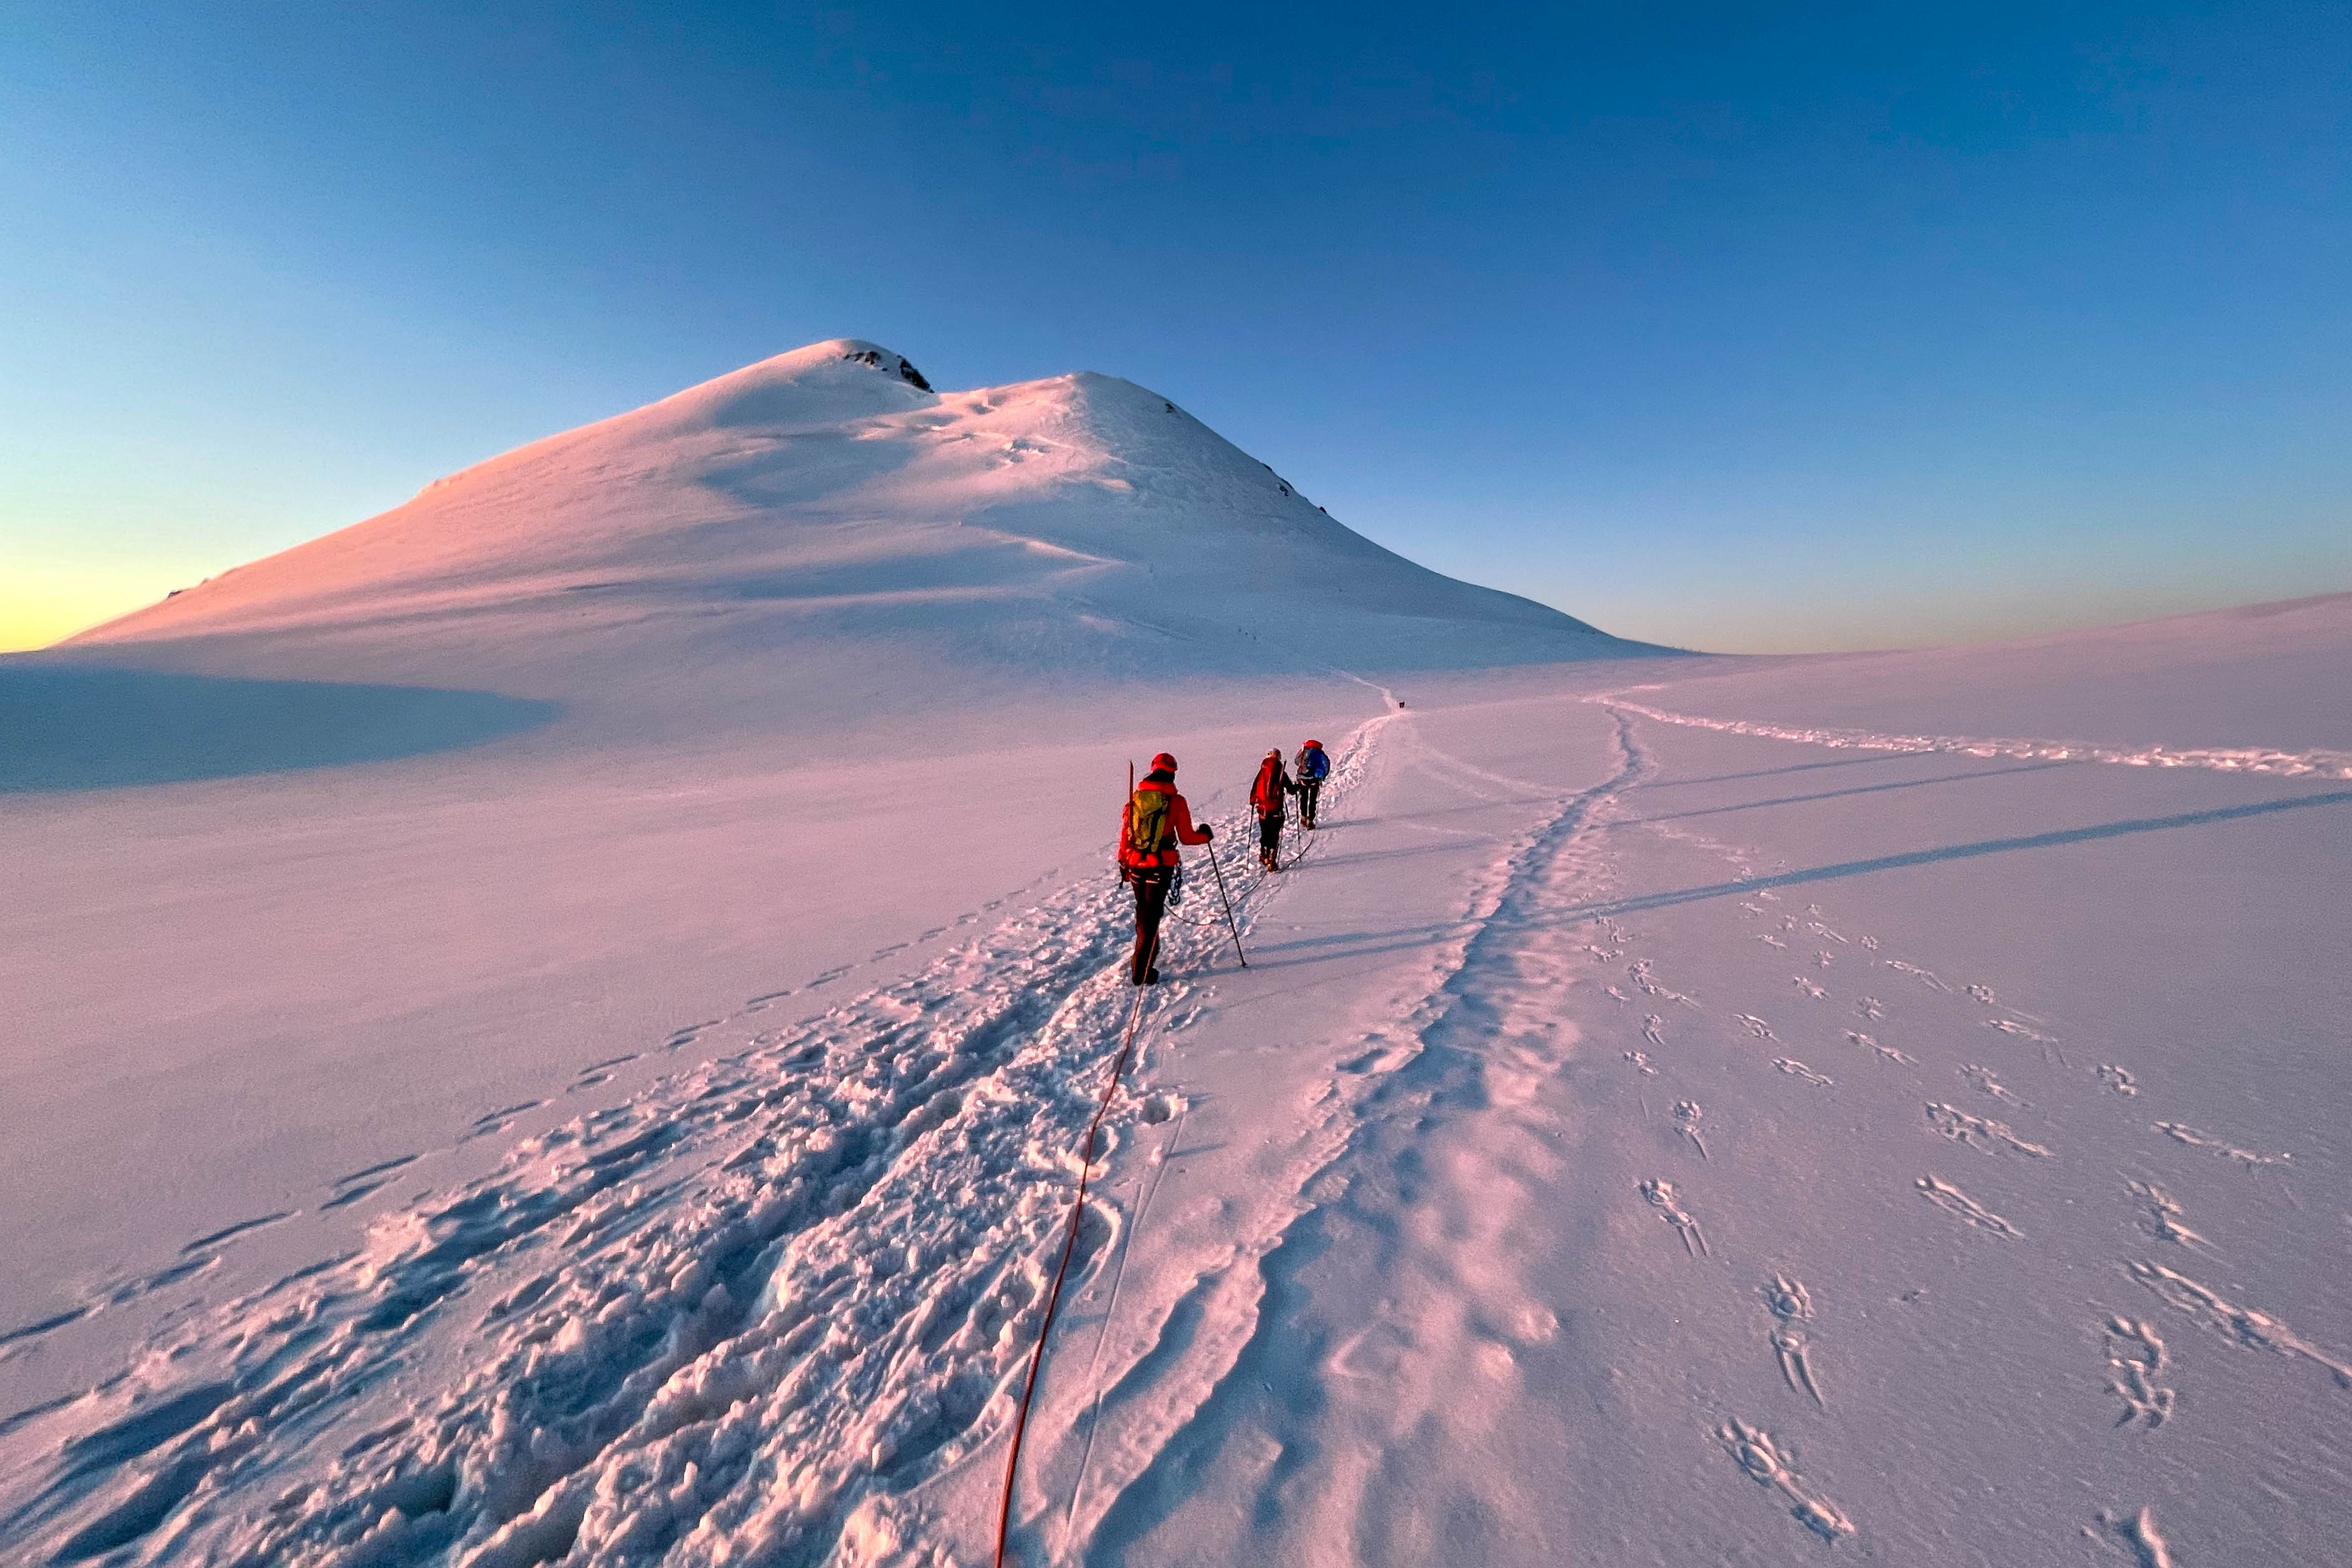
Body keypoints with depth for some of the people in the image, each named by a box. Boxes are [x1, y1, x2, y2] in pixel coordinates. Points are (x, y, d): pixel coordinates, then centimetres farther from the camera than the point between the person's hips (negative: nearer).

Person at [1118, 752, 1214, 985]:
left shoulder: (1135, 798, 3)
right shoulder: (1176, 801, -7)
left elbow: (1125, 833, 7)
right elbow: (1186, 837, -4)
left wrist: (1124, 863, 18)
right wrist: (1204, 834, 16)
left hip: (1136, 864, 4)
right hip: (1161, 866, -4)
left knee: (1143, 910, 22)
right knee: (1152, 914, 1)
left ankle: (1147, 950, 41)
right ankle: (1141, 970, -2)